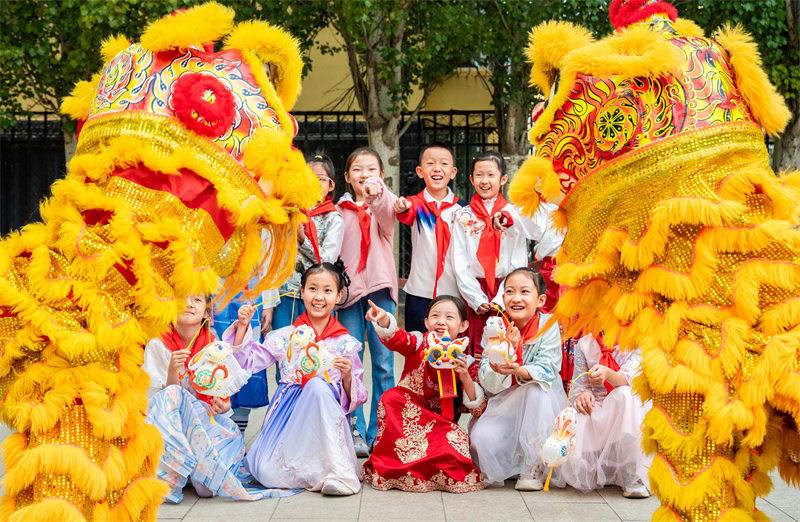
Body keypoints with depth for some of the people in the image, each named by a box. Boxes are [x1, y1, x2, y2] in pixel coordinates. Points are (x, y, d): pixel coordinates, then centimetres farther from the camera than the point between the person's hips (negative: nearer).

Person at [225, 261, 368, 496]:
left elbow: (355, 399, 7)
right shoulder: (286, 337, 10)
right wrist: (243, 325, 0)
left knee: (317, 385, -36)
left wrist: (347, 376, -14)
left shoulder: (344, 344, 6)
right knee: (266, 472, -29)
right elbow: (248, 360, 12)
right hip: (288, 418, 1)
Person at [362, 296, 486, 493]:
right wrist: (384, 319, -47)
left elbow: (478, 410, -4)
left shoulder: (466, 363, -1)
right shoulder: (418, 344, -2)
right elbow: (395, 338, -26)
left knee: (458, 439, -30)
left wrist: (466, 378, -19)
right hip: (407, 415, 0)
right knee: (392, 397, -28)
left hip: (441, 422, 0)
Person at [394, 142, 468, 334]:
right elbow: (407, 216, -24)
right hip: (420, 292, -1)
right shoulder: (415, 203, -1)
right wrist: (402, 209, -47)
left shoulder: (461, 208, 3)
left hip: (452, 291, 1)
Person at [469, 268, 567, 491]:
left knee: (536, 389, -36)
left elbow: (546, 370, -19)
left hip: (543, 405, -1)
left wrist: (519, 371, -40)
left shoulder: (548, 325, -8)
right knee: (481, 438, -28)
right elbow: (488, 382, -11)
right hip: (504, 405, 1)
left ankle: (533, 468, -21)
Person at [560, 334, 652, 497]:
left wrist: (608, 374, -43)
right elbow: (578, 385, 7)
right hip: (597, 411, 2)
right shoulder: (584, 344, 7)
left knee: (624, 394, -38)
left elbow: (629, 379, -20)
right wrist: (582, 394, -19)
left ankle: (632, 475, -33)